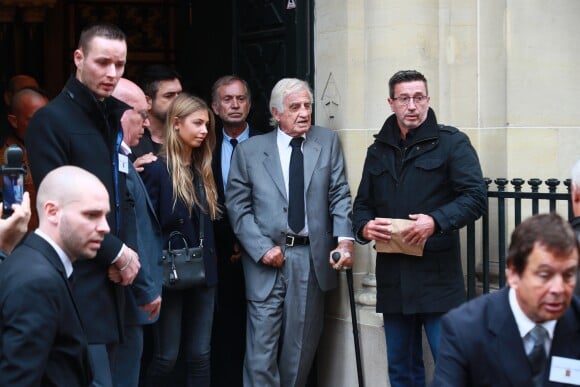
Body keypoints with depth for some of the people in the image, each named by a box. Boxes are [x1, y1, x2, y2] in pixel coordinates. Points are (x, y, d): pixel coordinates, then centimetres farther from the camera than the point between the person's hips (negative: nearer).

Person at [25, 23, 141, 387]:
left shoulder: (113, 119, 13)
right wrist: (117, 252, -12)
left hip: (110, 278, 7)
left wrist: (124, 252, 1)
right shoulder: (51, 120, -9)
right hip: (78, 284, -7)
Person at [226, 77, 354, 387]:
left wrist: (344, 238, -12)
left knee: (301, 346, 8)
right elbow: (237, 205, 1)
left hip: (312, 256, 2)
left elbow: (339, 195, 3)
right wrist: (262, 248, -10)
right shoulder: (249, 150, 3)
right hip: (266, 256, -2)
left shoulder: (328, 143, 8)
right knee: (262, 344, -4)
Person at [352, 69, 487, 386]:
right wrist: (364, 227, -3)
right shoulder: (378, 151, 16)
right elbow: (362, 204, 20)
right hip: (393, 278, 5)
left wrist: (436, 221, -23)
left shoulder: (451, 143, -1)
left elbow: (475, 197, -9)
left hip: (438, 276, -5)